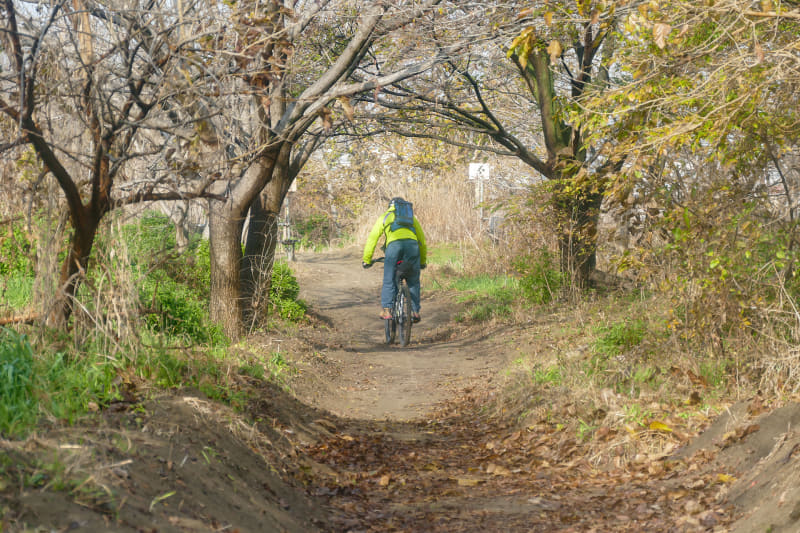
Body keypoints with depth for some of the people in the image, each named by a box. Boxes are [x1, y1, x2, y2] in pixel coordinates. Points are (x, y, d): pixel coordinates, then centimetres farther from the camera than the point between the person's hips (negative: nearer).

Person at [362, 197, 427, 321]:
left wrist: (366, 260, 29)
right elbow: (422, 240, 35)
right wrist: (423, 261, 43)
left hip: (393, 245, -1)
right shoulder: (411, 217, 33)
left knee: (389, 280, 8)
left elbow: (372, 239, 23)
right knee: (413, 281, 14)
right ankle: (415, 312, 11)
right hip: (412, 244, 1)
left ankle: (387, 310, -4)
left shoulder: (384, 217, 29)